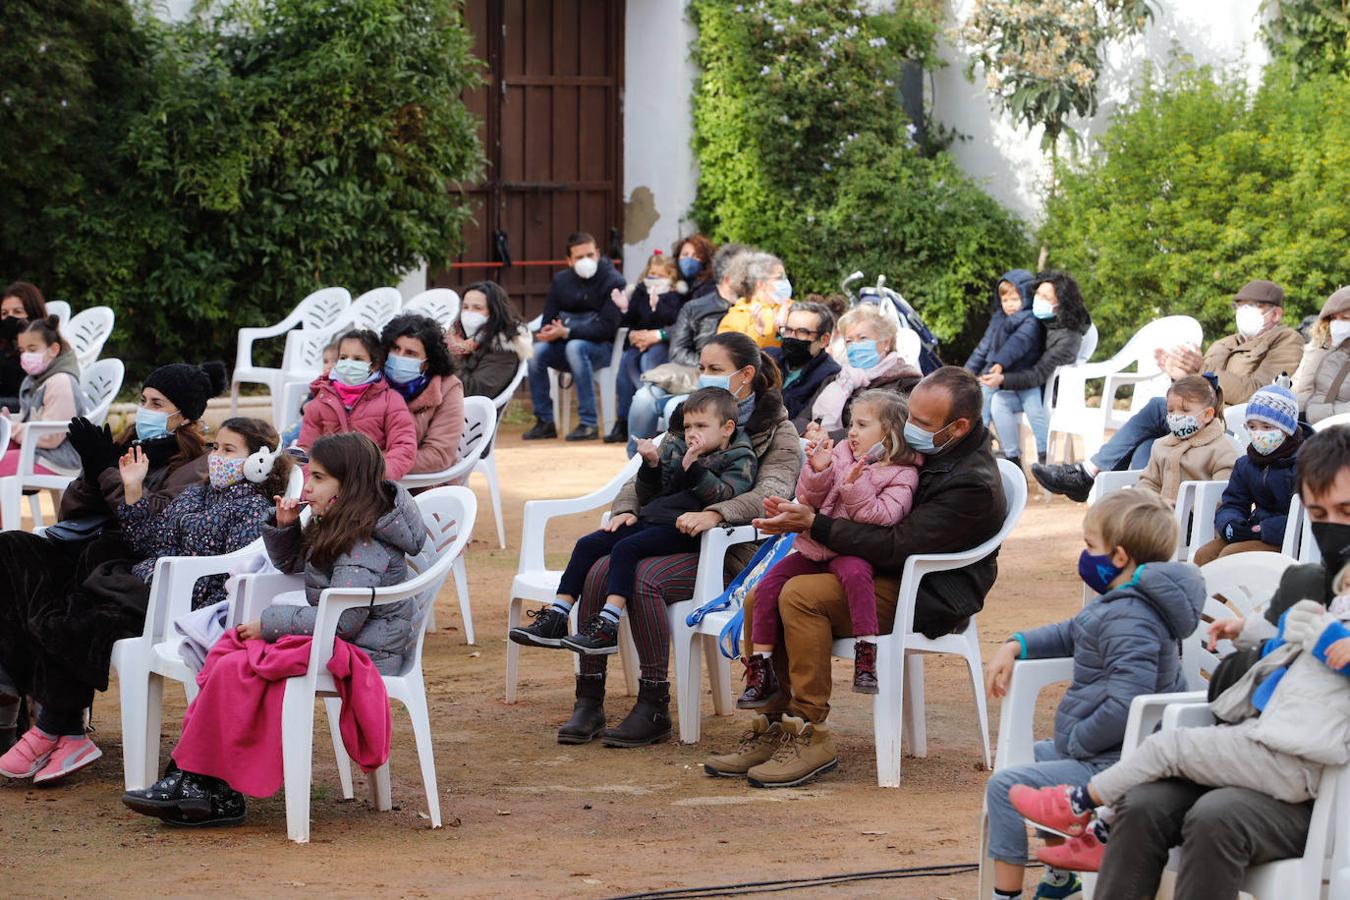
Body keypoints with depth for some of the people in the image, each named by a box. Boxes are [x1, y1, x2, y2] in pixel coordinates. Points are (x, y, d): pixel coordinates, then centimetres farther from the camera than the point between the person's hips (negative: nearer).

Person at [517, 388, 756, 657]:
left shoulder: (740, 460, 1)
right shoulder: (675, 449, 19)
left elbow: (725, 494, -17)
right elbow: (645, 494, 18)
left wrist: (693, 466, -24)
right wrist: (651, 465, 0)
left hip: (682, 531, -8)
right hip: (650, 520, 8)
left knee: (625, 548, -29)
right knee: (587, 545, -6)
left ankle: (607, 627, -34)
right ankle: (556, 620, -8)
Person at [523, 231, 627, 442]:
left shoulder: (613, 282, -9)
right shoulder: (561, 280, 7)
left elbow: (607, 328, -17)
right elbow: (548, 320, 6)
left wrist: (566, 332, -24)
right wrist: (550, 333, -21)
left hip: (602, 347, -5)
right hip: (565, 345, 5)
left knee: (575, 347, -37)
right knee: (535, 351, -24)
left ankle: (589, 424, -34)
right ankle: (544, 422, -14)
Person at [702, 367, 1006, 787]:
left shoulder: (973, 485, -21)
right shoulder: (918, 448, 8)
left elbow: (896, 546, -26)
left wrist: (813, 524, -23)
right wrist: (796, 512, 0)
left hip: (930, 596, -9)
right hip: (881, 574, 9)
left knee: (800, 596, -28)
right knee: (761, 601, -4)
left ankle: (809, 734, -22)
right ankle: (773, 725, -2)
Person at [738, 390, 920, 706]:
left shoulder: (901, 475, -2)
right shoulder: (841, 453, 14)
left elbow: (881, 518, -15)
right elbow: (809, 498, 6)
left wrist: (855, 486, -24)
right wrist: (818, 470, -13)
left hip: (851, 552, -5)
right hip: (815, 549, 5)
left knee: (854, 571, -39)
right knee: (767, 587, -12)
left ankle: (866, 655, -38)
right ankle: (760, 668, -6)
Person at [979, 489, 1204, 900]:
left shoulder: (1128, 620, -27)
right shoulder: (1121, 604, 9)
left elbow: (1126, 704, -36)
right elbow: (1072, 633, 29)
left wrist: (1077, 742, -22)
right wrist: (1016, 646, 16)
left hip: (1109, 765, -12)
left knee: (1004, 787, -12)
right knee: (1032, 756, 31)